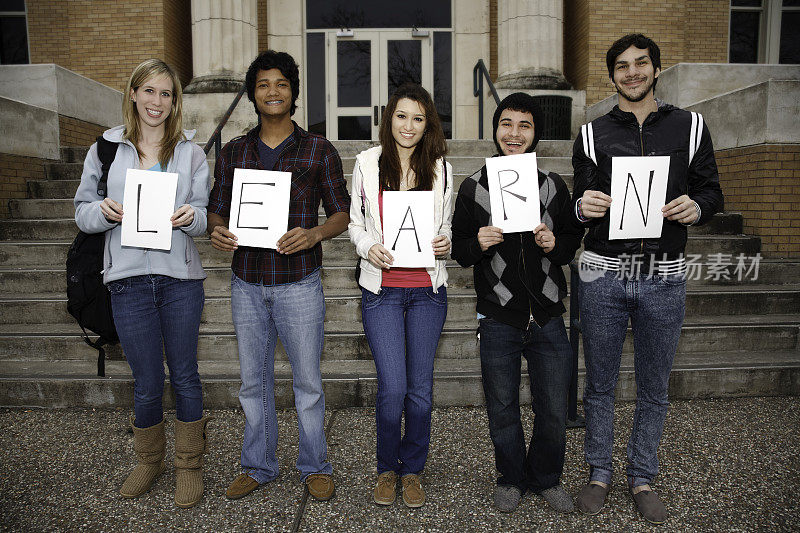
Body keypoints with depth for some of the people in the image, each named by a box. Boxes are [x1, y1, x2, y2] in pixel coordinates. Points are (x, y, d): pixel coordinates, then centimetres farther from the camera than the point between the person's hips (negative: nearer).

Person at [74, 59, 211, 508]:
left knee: (185, 376, 8)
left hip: (181, 277, 0)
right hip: (129, 279, 0)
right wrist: (105, 212, -13)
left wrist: (191, 216, -18)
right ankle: (150, 460, 35)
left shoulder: (190, 151, 7)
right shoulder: (106, 148, 7)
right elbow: (83, 211, 9)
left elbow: (206, 214, 4)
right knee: (147, 384, 9)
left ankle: (190, 464, 27)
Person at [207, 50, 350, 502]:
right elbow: (218, 210, 12)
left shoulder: (319, 151, 1)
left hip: (299, 283, -3)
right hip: (247, 284, 3)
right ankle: (259, 466, 30)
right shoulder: (233, 152, 9)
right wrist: (216, 231, -12)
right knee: (254, 380, 13)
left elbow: (342, 213, 0)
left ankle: (315, 468, 25)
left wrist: (314, 233, -20)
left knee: (308, 381, 6)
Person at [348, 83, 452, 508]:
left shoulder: (440, 168, 8)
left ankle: (413, 469, 29)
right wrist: (368, 247, -11)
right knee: (392, 387, -5)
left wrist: (445, 244, -7)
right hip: (382, 289, -1)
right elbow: (354, 222, 8)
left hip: (428, 289, 2)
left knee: (420, 388, 7)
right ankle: (386, 468, 22)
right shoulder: (367, 163, 4)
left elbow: (446, 226, 15)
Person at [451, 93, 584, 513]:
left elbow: (574, 239, 11)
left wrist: (555, 244, -11)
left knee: (554, 411, 10)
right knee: (502, 408, 12)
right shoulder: (474, 187, 1)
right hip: (498, 320, -1)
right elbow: (458, 249, 3)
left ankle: (547, 478, 36)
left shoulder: (553, 186, 5)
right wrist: (478, 244, -18)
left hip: (548, 317, 1)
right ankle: (512, 478, 37)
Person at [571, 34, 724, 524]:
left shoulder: (690, 127, 7)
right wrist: (583, 206, -18)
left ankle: (642, 477, 30)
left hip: (664, 278, 0)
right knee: (600, 384, 9)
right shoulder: (593, 135, 6)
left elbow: (712, 191, 9)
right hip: (604, 275, 0)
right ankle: (600, 473, 27)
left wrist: (695, 207, -15)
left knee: (654, 388, 11)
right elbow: (582, 207, 7)